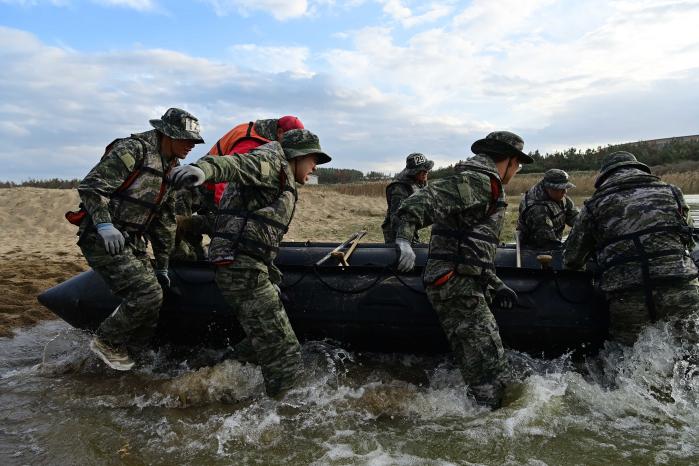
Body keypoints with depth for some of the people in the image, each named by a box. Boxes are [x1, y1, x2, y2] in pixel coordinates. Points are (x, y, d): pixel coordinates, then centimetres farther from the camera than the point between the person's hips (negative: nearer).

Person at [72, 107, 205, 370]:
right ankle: (106, 341, 6)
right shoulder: (134, 149, -13)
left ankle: (126, 348, 24)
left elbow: (165, 219, 18)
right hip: (102, 238, -9)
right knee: (147, 294, -16)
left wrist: (162, 266, 18)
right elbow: (90, 187, -17)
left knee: (151, 298, 6)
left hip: (133, 241, 9)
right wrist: (104, 225, -28)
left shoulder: (171, 168, 13)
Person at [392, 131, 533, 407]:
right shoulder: (479, 181, -8)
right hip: (458, 287, -10)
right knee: (490, 370, -7)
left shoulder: (482, 183, 25)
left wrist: (495, 285, 23)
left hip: (464, 288, 10)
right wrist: (403, 238, -39)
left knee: (479, 368, 16)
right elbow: (428, 199, -25)